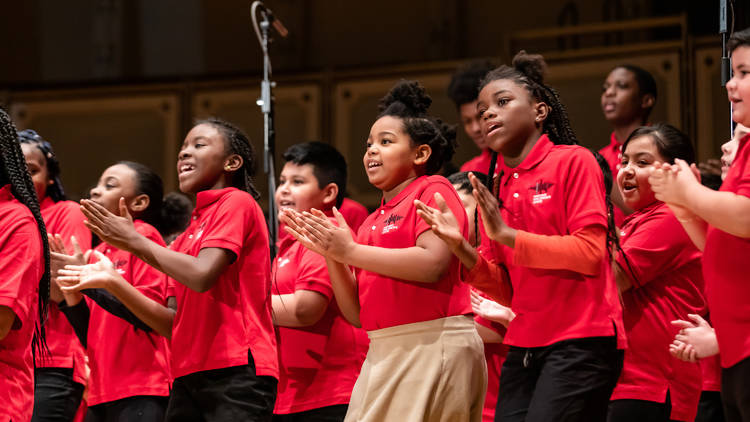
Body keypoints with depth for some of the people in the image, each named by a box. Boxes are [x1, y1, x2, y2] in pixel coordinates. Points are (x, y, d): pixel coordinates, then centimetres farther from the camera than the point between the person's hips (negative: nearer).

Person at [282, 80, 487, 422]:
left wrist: (350, 251, -10)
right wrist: (331, 256, 2)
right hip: (383, 354, 7)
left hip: (434, 345, -7)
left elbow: (432, 263, -17)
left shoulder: (433, 191, 1)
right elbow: (357, 314, 17)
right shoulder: (372, 222, 19)